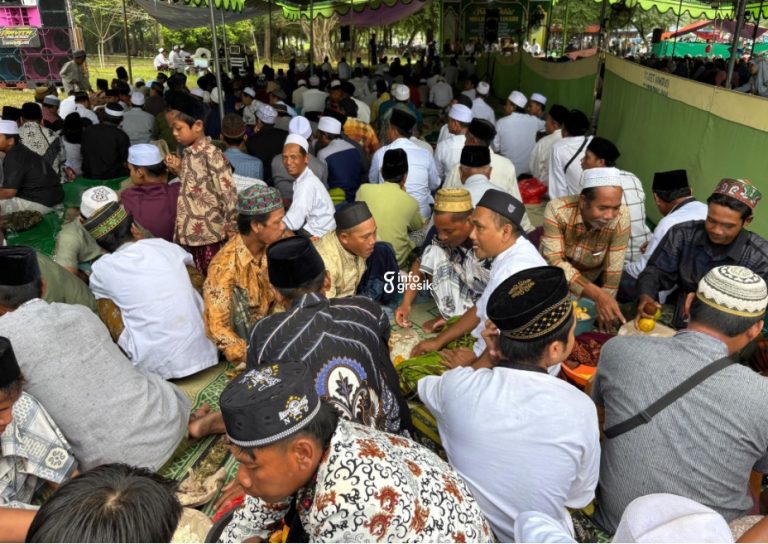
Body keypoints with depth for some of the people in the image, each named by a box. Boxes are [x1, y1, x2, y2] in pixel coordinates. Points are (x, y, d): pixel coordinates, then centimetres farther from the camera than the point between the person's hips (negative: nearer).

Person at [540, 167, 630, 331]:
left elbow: (613, 269, -20)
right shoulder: (557, 210, -30)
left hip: (592, 281, 2)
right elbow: (554, 261, -34)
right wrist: (597, 294, -43)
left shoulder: (621, 217, -26)